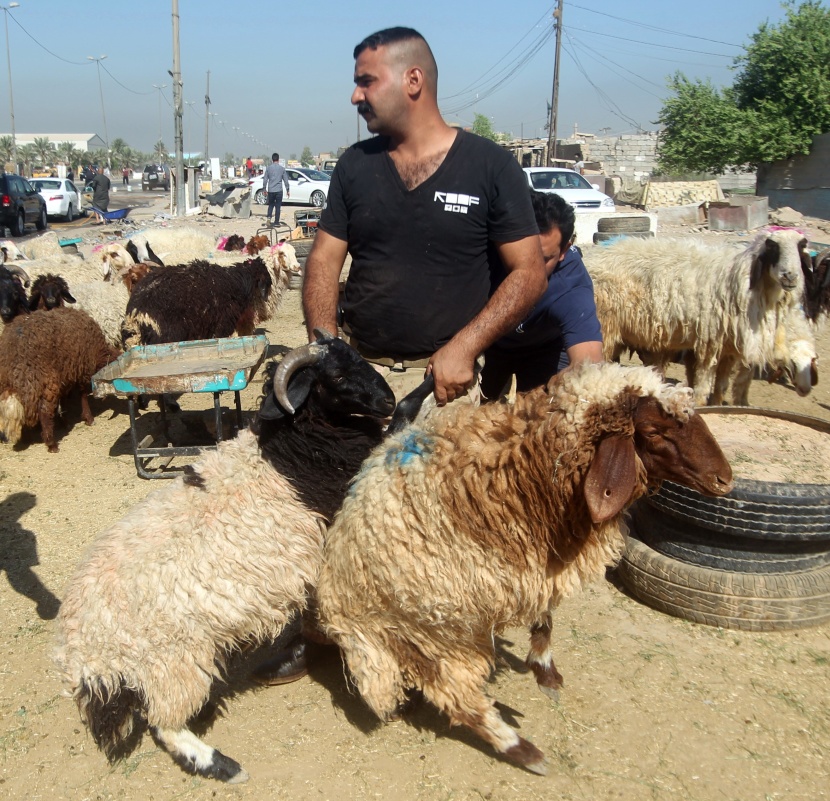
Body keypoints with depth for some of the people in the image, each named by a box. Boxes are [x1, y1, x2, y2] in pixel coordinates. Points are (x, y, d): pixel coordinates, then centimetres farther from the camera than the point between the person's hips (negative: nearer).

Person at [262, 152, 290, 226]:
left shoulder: (268, 168, 1)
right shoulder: (282, 168, -1)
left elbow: (265, 179, 4)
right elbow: (285, 180, 2)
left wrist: (264, 188, 15)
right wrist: (288, 190, 9)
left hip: (270, 190, 1)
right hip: (279, 190, -1)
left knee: (271, 205, 16)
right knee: (278, 206, 5)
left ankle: (268, 217, -6)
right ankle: (276, 222, 6)